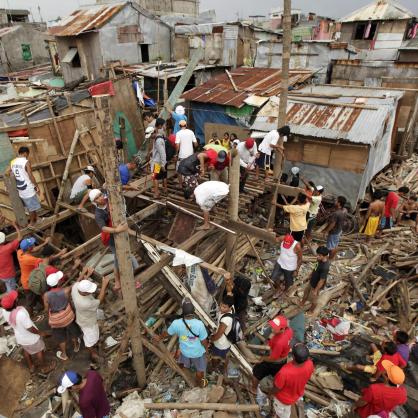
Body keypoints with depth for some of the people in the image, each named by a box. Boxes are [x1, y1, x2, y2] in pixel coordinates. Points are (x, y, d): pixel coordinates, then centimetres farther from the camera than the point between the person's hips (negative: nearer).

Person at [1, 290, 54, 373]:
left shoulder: (4, 311, -19)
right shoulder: (20, 313, -41)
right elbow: (30, 328, -30)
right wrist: (40, 333, -13)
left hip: (19, 337, 6)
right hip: (31, 338, -6)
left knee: (26, 351, 33)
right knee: (39, 351, 22)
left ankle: (31, 367, 54)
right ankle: (44, 368, 43)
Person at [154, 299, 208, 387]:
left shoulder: (176, 323, -29)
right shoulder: (199, 324, -36)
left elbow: (167, 333, -7)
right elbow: (204, 341, -22)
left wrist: (159, 338, 14)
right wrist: (206, 348, 1)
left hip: (185, 351, 3)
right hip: (198, 352, -3)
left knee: (183, 364, 36)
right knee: (200, 369, 28)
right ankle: (200, 383, 52)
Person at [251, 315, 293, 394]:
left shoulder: (279, 342, -44)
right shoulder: (289, 330, -24)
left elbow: (272, 358, -28)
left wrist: (263, 358, -9)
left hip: (274, 363, -6)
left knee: (256, 371, 19)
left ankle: (253, 389, 44)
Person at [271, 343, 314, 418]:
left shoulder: (285, 372, -48)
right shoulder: (310, 364, -33)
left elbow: (276, 389, -27)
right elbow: (307, 377, -8)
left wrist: (271, 393, -4)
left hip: (284, 399, -4)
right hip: (298, 394, 5)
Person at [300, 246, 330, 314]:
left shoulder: (325, 267, -40)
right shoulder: (320, 260, -15)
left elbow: (322, 280, -30)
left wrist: (315, 290, -20)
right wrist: (311, 274, 21)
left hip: (316, 285, -8)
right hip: (312, 281, 8)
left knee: (313, 299, 19)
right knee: (306, 292, 30)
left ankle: (311, 311, 46)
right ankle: (302, 303, 57)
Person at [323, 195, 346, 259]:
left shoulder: (336, 213, -35)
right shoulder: (344, 210, -8)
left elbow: (332, 224, -28)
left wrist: (326, 231, -14)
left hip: (333, 232, -8)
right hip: (339, 230, 8)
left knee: (331, 246, 11)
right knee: (335, 245, 24)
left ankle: (330, 259, 27)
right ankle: (333, 256, 41)